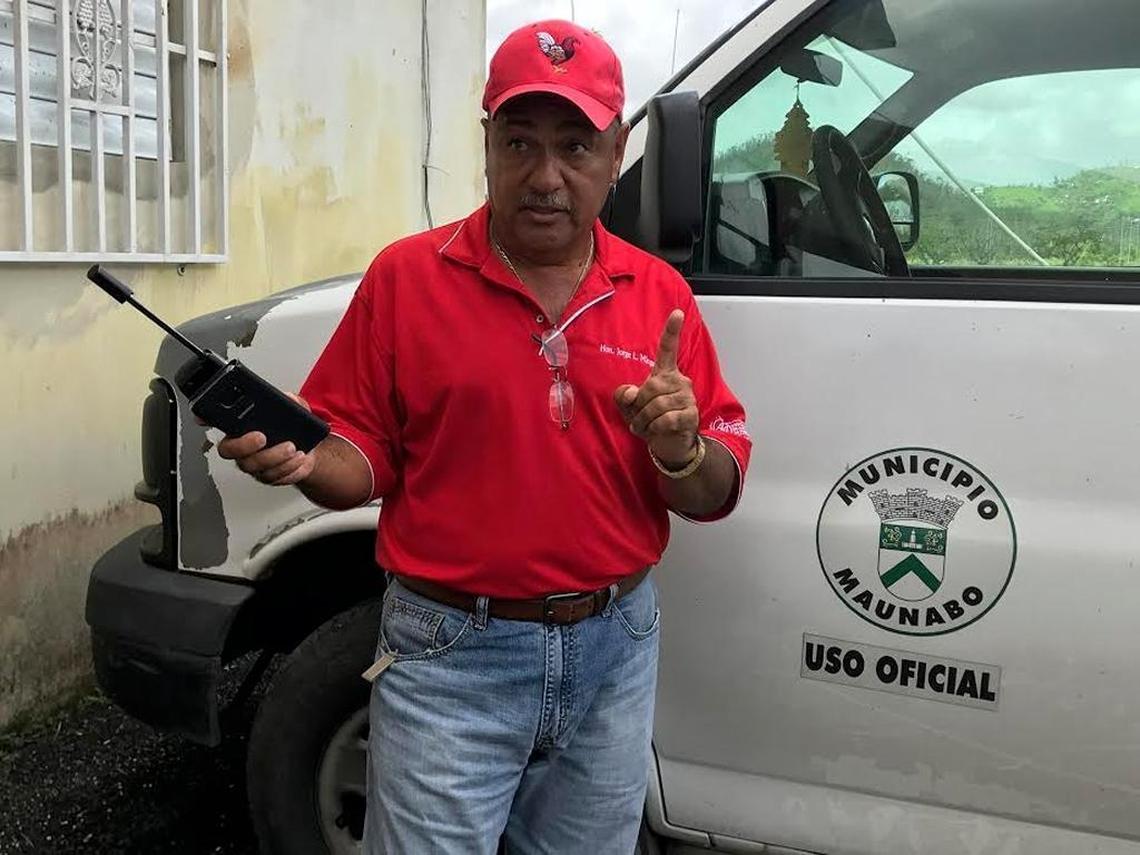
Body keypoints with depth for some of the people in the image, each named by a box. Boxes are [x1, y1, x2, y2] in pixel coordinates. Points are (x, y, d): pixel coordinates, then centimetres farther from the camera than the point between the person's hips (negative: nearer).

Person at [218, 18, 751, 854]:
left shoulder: (662, 296, 2)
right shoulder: (406, 276, -5)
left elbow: (718, 493, 3)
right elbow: (361, 455, -2)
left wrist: (682, 450, -19)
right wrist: (302, 460, -23)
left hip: (615, 653, 4)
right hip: (450, 658, -3)